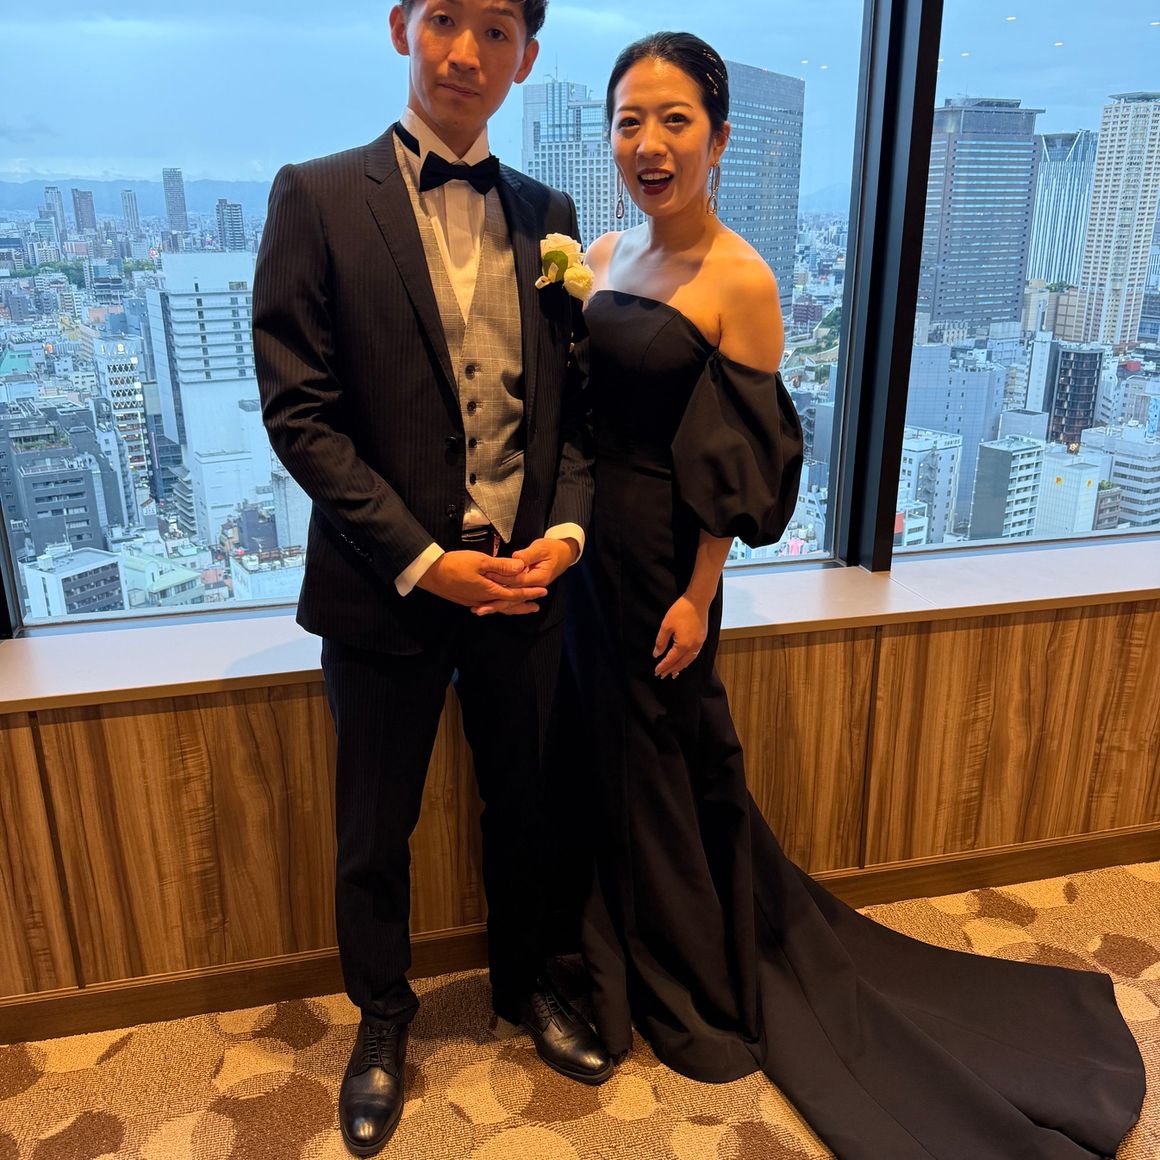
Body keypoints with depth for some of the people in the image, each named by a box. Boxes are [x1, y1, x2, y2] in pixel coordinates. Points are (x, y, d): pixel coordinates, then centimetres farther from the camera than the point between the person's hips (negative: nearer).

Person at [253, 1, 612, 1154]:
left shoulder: (545, 213, 7)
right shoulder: (317, 197, -5)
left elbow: (571, 399, 8)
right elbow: (298, 409, -11)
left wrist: (568, 524, -8)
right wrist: (423, 561, -16)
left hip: (523, 580, 4)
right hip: (386, 586, -3)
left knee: (522, 806, 19)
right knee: (375, 832, 15)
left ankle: (523, 984, 45)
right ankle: (381, 1020, 41)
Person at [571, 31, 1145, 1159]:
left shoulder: (739, 282, -14)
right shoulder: (601, 255, 6)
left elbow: (734, 470, -14)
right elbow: (577, 405, 10)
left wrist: (697, 597, -12)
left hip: (659, 554, -6)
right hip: (587, 541, 6)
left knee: (660, 757, 9)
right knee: (604, 748, 17)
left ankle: (695, 987, 35)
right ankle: (614, 962, 42)